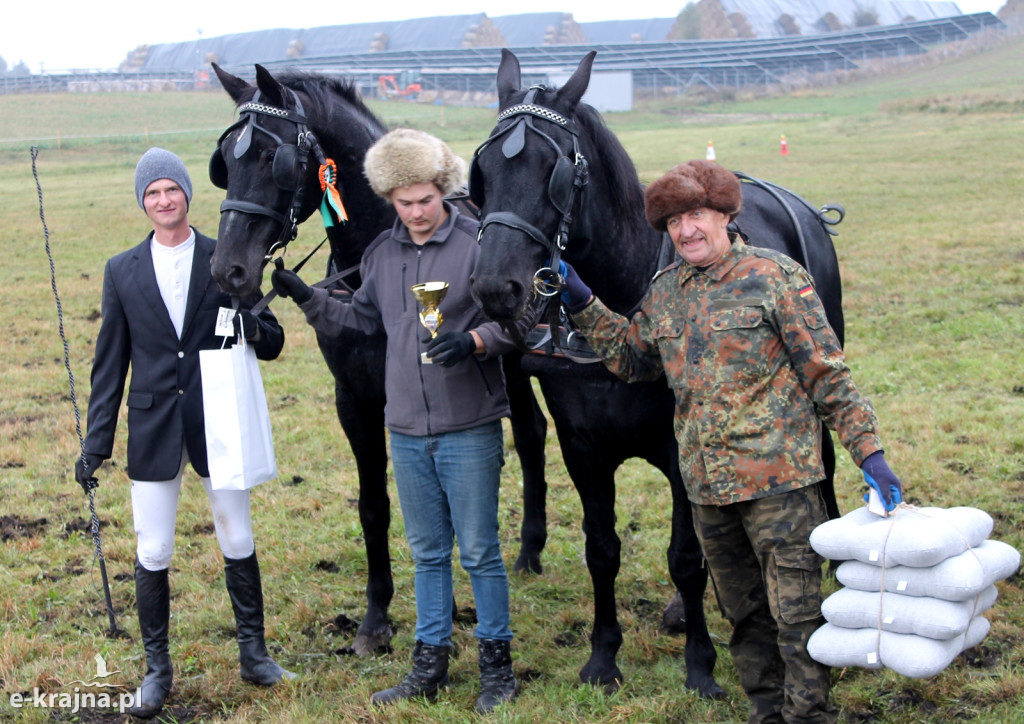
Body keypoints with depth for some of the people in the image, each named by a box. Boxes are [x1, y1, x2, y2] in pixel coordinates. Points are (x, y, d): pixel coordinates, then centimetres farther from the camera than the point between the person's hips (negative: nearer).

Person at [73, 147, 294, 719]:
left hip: (218, 426, -1)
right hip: (153, 430, 1)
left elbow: (273, 345, 3)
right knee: (153, 554, 5)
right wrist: (97, 442, 3)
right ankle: (157, 668, 19)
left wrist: (253, 328, -21)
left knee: (239, 543, 8)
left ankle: (253, 651, 25)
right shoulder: (122, 271, 4)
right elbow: (110, 365, 6)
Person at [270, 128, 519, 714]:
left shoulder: (479, 243, -10)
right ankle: (431, 663, 25)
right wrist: (305, 297, 6)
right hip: (407, 431, 5)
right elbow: (361, 319, 18)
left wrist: (475, 340, -28)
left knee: (479, 551, 2)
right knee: (428, 552, 15)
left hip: (469, 429, -5)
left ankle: (497, 666, 16)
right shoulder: (382, 253, 6)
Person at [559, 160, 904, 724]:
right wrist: (581, 304, 12)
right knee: (744, 613, 17)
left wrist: (869, 451, -10)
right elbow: (632, 357, 22)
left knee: (795, 610, -4)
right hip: (706, 483, 6)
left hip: (777, 475, -6)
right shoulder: (665, 291, 9)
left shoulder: (775, 277, -6)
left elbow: (827, 374, -6)